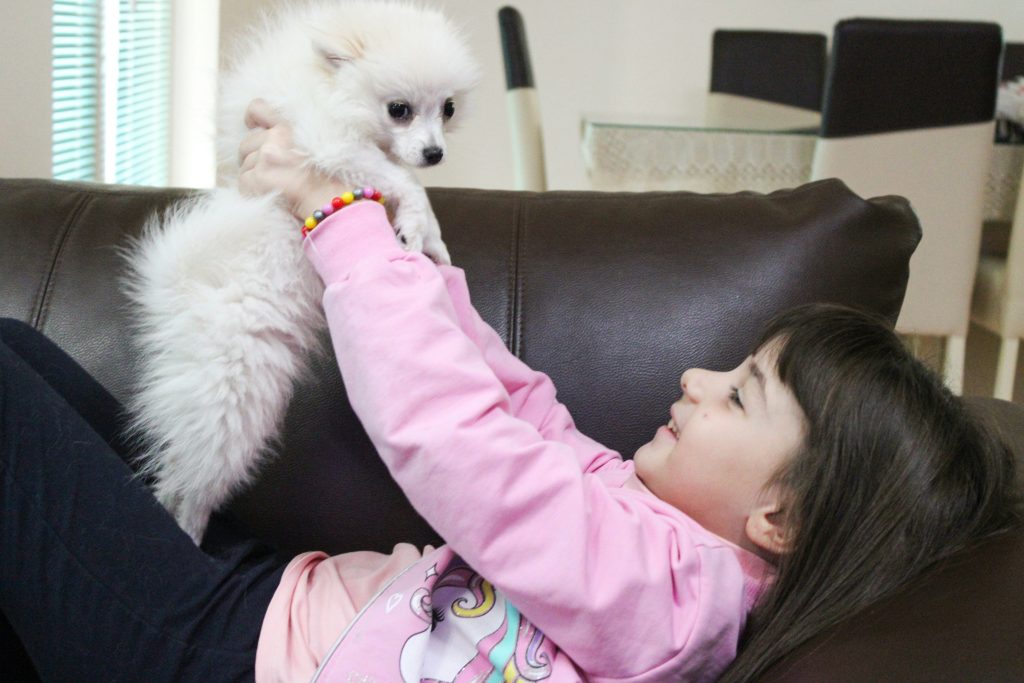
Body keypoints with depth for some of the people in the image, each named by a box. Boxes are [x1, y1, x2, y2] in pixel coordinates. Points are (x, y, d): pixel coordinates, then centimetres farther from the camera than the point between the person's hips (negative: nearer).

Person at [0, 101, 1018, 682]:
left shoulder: (669, 581, -26)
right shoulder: (661, 515, 1)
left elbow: (453, 434, -32)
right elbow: (519, 409, 6)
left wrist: (337, 215, -21)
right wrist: (370, 217, 0)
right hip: (266, 590, 9)